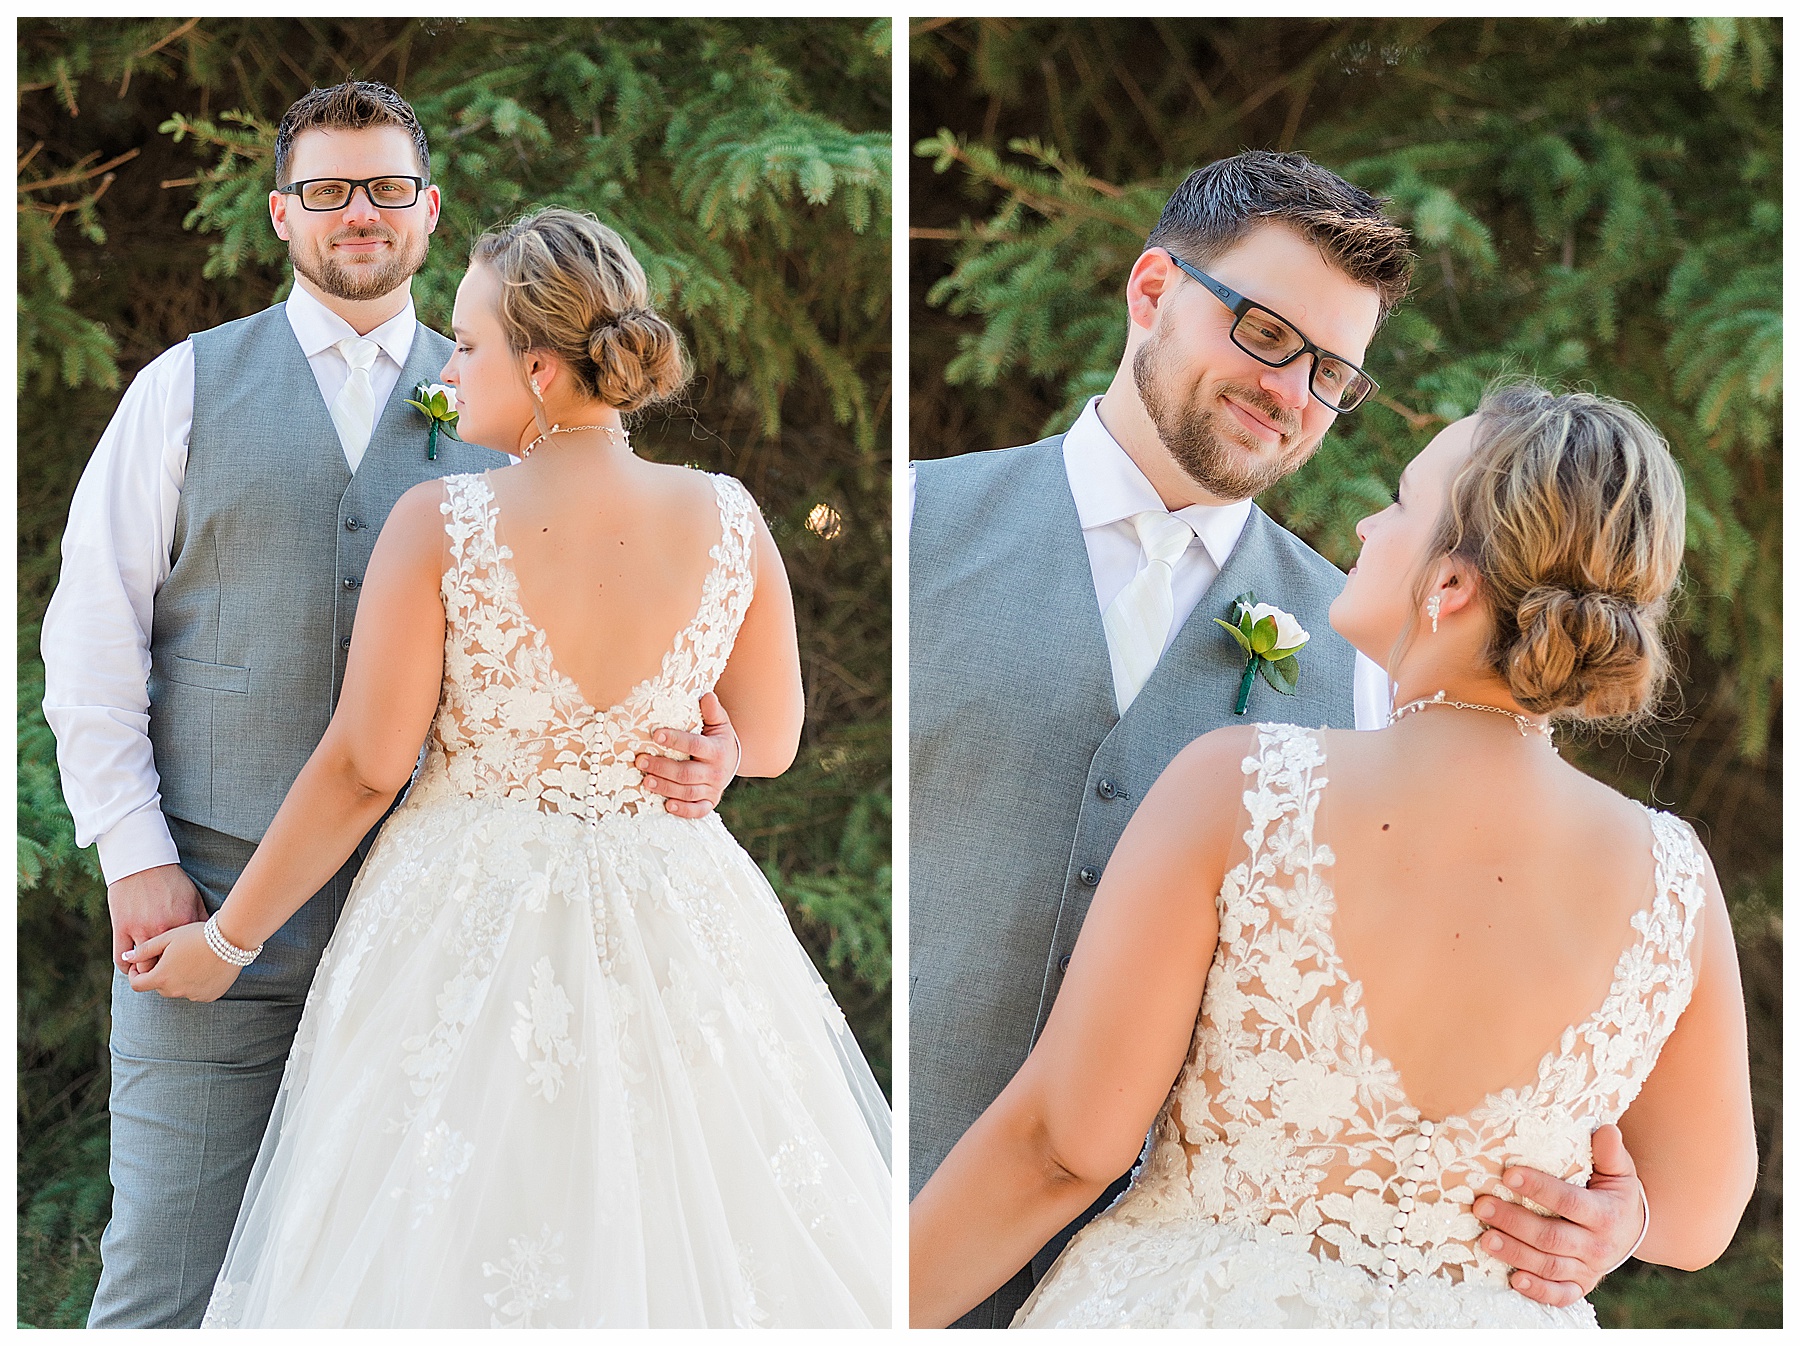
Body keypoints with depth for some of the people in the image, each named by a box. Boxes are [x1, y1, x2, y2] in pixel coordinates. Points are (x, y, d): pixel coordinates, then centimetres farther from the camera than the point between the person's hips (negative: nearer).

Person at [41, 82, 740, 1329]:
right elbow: (92, 632, 3)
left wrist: (686, 750, -14)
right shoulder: (189, 388, 6)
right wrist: (135, 855, -6)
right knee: (171, 1265, -2)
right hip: (214, 890, -1)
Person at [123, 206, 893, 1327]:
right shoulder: (730, 521, -8)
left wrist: (226, 941, 0)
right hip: (674, 925, 2)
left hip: (467, 927, -2)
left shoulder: (439, 527, -16)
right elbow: (773, 747, 3)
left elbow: (362, 770, -11)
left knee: (459, 1240, 11)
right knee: (673, 1217, 16)